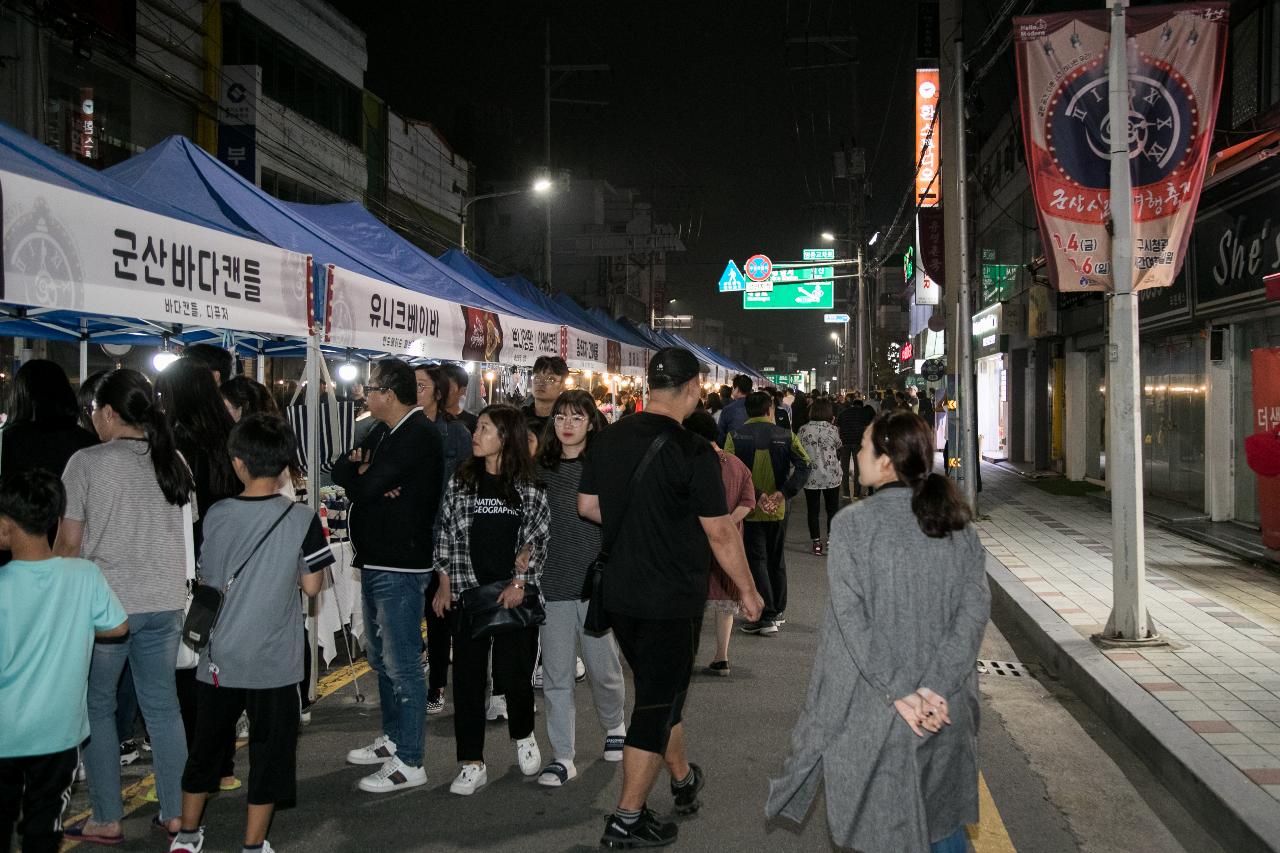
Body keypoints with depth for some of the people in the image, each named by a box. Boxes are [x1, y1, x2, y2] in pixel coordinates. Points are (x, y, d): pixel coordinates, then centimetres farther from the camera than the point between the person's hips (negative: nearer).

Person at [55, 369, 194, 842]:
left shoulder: (87, 462, -10)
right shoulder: (173, 461, 4)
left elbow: (68, 541, -7)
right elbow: (190, 528, 9)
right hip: (165, 602, 5)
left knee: (97, 707, 9)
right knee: (163, 706, 12)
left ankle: (107, 820, 13)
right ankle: (176, 813, 17)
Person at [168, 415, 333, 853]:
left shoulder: (215, 515, -5)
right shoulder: (302, 520, -12)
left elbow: (205, 580, 5)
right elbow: (311, 586, -7)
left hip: (220, 657, 3)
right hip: (274, 660, -3)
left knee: (207, 743, 18)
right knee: (269, 748, 10)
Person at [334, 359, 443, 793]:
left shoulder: (418, 436, -18)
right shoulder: (383, 432, 14)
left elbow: (366, 487, -23)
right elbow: (342, 468, 8)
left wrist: (359, 475, -1)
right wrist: (364, 475, -12)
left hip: (400, 567, -10)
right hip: (375, 561, 10)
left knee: (402, 664, -5)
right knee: (382, 659, 20)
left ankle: (409, 762, 1)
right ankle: (393, 738, 33)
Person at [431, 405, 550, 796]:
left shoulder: (530, 486, -1)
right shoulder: (461, 481, 6)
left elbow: (538, 539, 1)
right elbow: (446, 534, 8)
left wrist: (520, 581, -7)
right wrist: (445, 584, 3)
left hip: (514, 593, -2)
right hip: (468, 590, 2)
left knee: (514, 669, 0)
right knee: (467, 674, 0)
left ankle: (523, 736, 30)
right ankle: (472, 764, 7)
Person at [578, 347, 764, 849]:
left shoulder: (611, 439, 0)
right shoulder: (693, 453, -18)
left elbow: (587, 506, 9)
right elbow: (720, 533, -14)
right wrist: (747, 590, -1)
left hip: (619, 594, 7)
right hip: (672, 599, -6)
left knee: (660, 692, 23)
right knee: (657, 703, 4)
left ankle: (684, 780, 42)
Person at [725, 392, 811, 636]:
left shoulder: (735, 437, -5)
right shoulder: (786, 436, -1)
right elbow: (804, 466, -13)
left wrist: (756, 496, -19)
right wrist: (783, 494, -17)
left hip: (749, 509, -2)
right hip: (778, 510, 2)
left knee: (756, 561, 3)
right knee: (776, 560, 17)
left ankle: (766, 617, -3)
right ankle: (778, 611, 28)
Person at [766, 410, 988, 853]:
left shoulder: (852, 524, -12)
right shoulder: (958, 524, 0)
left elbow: (853, 620, -17)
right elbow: (975, 609, -7)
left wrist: (899, 693, -15)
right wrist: (935, 687, -12)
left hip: (873, 712, -4)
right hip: (946, 709, 4)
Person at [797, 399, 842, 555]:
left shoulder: (803, 429, -6)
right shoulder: (832, 429, -9)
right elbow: (839, 447, 3)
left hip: (811, 477, 1)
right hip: (831, 476, -1)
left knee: (813, 511, 8)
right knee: (833, 509, 13)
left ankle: (816, 543, 10)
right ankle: (831, 540, 11)